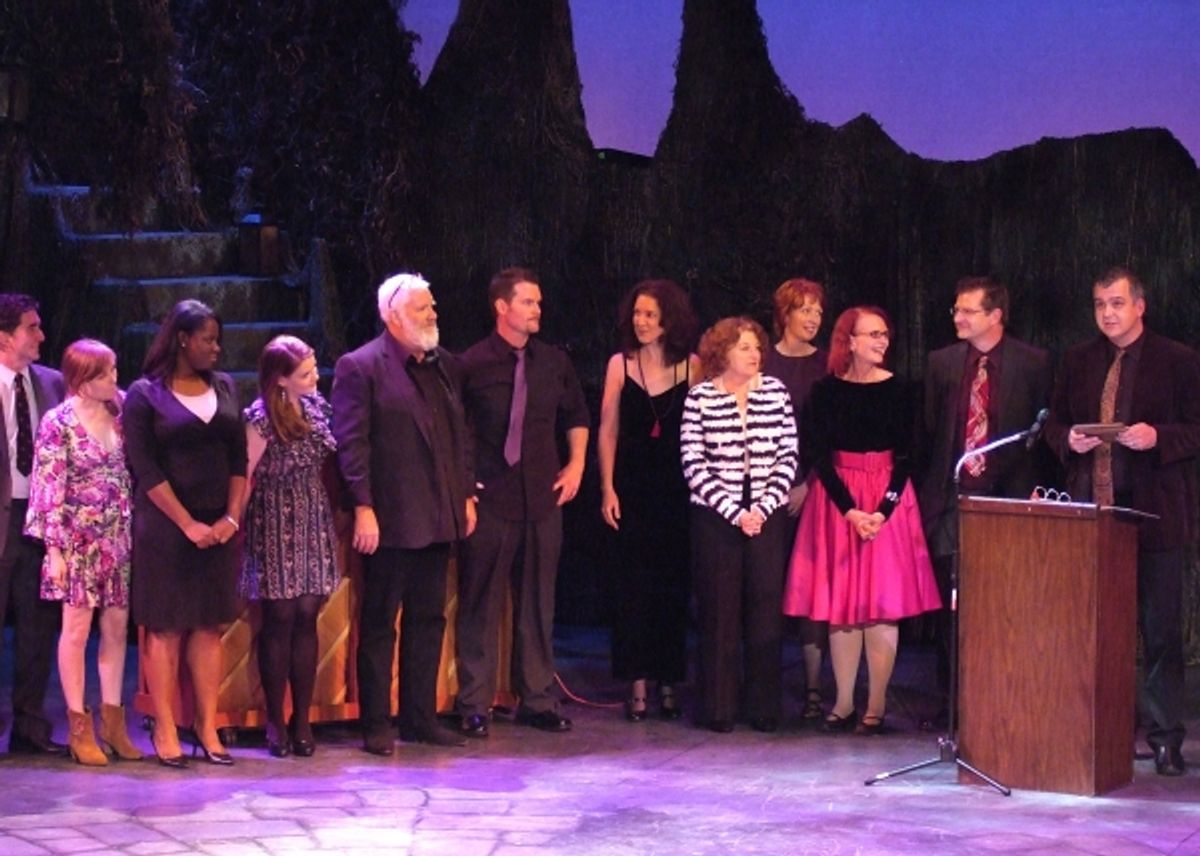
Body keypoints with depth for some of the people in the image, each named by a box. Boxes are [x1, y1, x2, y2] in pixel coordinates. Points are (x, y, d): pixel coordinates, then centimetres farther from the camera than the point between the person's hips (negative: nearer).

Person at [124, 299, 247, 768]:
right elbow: (145, 469, -9)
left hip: (218, 525, 4)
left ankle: (207, 727, 6)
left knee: (209, 625, 4)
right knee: (165, 627, -2)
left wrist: (231, 517, -4)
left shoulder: (224, 387, 10)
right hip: (164, 525, -4)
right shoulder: (145, 394, -4)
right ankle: (165, 730, 0)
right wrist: (188, 524, -14)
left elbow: (239, 457, 9)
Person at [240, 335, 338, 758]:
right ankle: (276, 721, 8)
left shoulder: (316, 405, 4)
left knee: (307, 619, 4)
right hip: (275, 525, -5)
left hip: (314, 521, 5)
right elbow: (245, 475, -9)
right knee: (280, 620, -1)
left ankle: (302, 720, 8)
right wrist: (235, 522, -6)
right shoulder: (260, 417, -14)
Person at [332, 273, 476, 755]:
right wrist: (363, 507, -17)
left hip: (438, 517, 7)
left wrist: (466, 495, 12)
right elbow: (351, 442, -12)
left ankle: (421, 717, 20)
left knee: (429, 621, 12)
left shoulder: (444, 366, 14)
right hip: (391, 518, -7)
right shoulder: (359, 368, -8)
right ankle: (375, 725, 7)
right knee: (379, 625, 2)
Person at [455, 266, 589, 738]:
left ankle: (537, 699, 19)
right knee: (480, 604, 1)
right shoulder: (472, 364, -7)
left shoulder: (554, 362, 7)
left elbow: (577, 415, 21)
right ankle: (474, 705, 8)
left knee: (538, 602, 9)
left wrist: (576, 463, 11)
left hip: (543, 499, 4)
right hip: (489, 500, -4)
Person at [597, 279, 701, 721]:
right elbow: (607, 430, 3)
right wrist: (608, 488, -3)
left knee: (674, 585, 5)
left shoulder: (692, 366, 0)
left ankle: (669, 683, 13)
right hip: (633, 488, 0)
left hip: (678, 489, 0)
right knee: (634, 585, 0)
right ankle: (638, 685, 4)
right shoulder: (620, 364, 1)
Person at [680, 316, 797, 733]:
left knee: (766, 606, 2)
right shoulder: (700, 397, -2)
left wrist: (763, 508, -7)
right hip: (715, 516, -2)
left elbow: (788, 457, 3)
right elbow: (694, 465, -5)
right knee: (719, 609, 0)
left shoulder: (775, 392, 4)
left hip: (767, 515, 2)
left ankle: (764, 707, 9)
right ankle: (719, 708, 7)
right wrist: (735, 512, -10)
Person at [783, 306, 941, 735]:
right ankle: (844, 703, 8)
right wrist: (850, 510, -14)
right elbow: (821, 458, -3)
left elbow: (903, 458, -2)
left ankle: (876, 706, 2)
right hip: (837, 502, 1)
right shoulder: (827, 390, -1)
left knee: (883, 606, -3)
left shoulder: (896, 389, -2)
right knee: (840, 605, 2)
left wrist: (882, 511, -14)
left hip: (887, 501, -1)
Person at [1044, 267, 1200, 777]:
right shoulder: (1078, 362, 13)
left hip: (1154, 515, -3)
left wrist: (1157, 437, -18)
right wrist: (1069, 441, -4)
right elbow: (1055, 424, 18)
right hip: (1089, 511, 4)